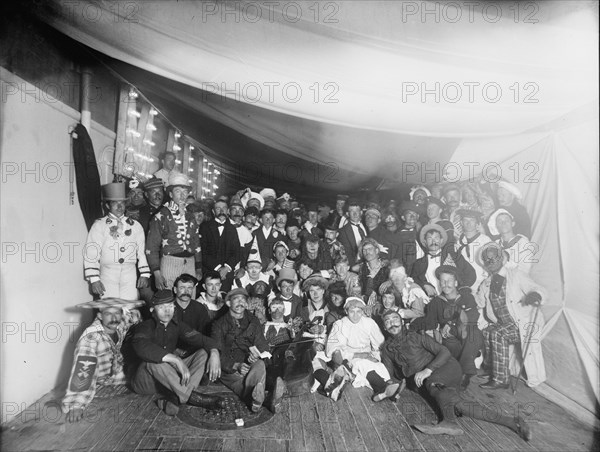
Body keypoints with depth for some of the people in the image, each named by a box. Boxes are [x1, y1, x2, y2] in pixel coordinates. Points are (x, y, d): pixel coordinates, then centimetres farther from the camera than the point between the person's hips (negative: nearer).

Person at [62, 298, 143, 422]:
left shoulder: (120, 325, -16)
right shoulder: (90, 337, -34)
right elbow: (82, 370, -41)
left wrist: (133, 314, -9)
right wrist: (76, 405, -45)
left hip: (116, 373, 3)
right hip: (97, 381, -3)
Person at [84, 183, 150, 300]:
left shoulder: (135, 226, 13)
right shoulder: (99, 225, 4)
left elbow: (142, 252, 11)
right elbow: (91, 254, -1)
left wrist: (144, 275, 3)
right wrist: (94, 279, -8)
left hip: (130, 277, 2)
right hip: (108, 276, -2)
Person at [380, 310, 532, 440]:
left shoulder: (416, 337, -1)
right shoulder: (387, 348, 10)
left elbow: (444, 352, -8)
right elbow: (389, 375, 12)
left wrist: (427, 370, -20)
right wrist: (397, 383, -8)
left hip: (447, 368, -2)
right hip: (428, 384, 2)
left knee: (432, 382, -35)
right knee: (457, 404, -23)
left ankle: (450, 421, -52)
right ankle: (511, 422, -27)